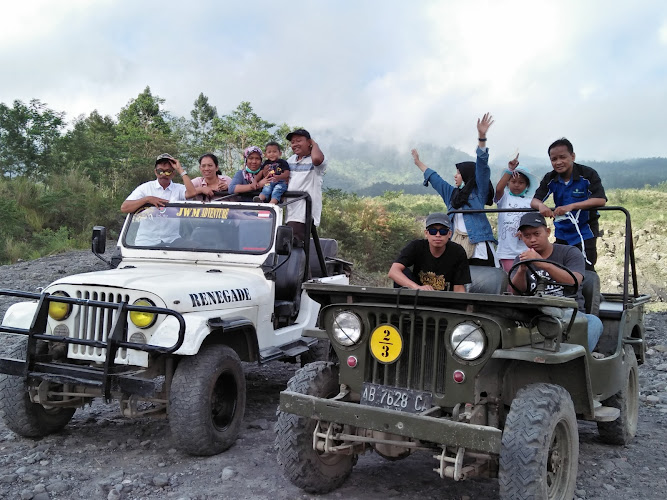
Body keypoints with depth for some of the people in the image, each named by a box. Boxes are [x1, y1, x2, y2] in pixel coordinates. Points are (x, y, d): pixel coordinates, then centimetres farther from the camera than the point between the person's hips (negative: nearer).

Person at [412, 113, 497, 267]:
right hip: (458, 248, 6)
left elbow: (482, 166, -8)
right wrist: (419, 163, 42)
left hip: (479, 249, -6)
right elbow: (435, 179, 33)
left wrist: (482, 137, -18)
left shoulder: (479, 192, 4)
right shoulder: (453, 193, 21)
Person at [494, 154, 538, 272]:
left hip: (526, 250, 1)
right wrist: (510, 170, -15)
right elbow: (498, 188, -13)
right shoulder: (504, 198, 9)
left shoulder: (530, 201, 11)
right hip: (507, 251, -1)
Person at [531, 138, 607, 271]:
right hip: (562, 233, 5)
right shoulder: (550, 179, -1)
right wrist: (541, 206, -31)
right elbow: (534, 201, -5)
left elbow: (601, 200, -24)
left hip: (584, 232, -5)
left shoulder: (588, 174, -14)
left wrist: (571, 206, -35)